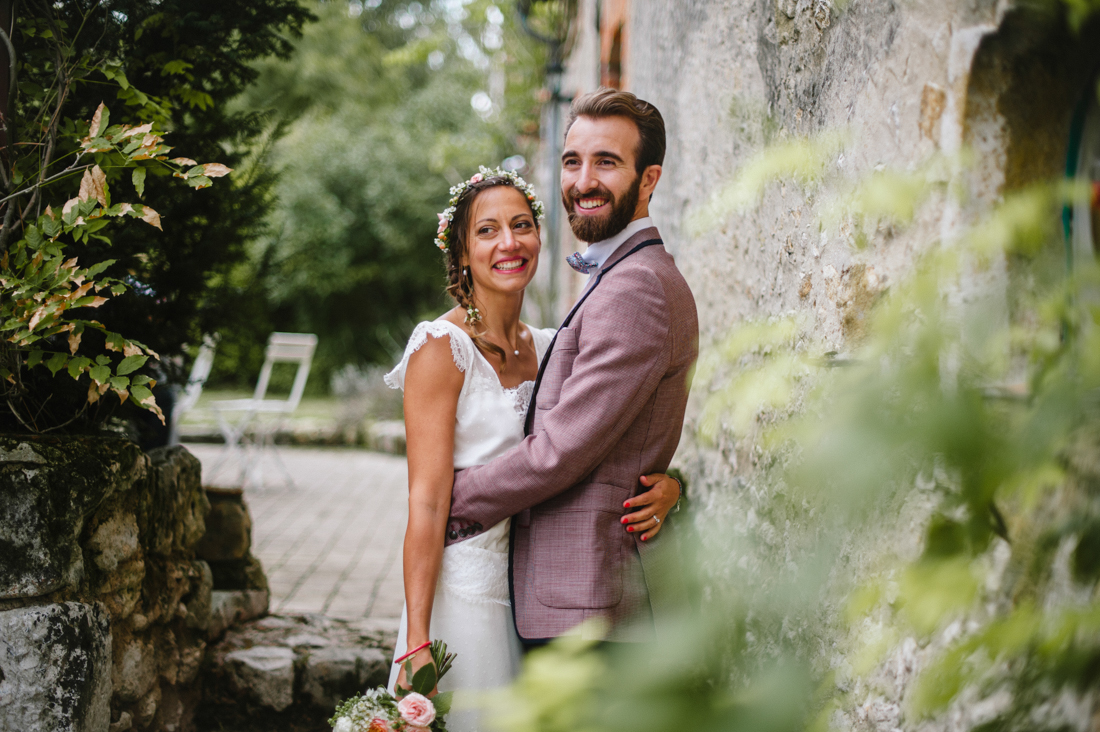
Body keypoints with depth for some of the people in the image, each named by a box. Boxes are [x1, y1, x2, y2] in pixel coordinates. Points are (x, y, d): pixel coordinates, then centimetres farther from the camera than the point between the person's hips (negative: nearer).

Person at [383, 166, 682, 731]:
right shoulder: (443, 348, -10)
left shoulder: (547, 349, 9)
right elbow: (427, 504, -15)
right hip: (466, 593, -6)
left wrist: (667, 485, -11)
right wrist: (416, 646, -21)